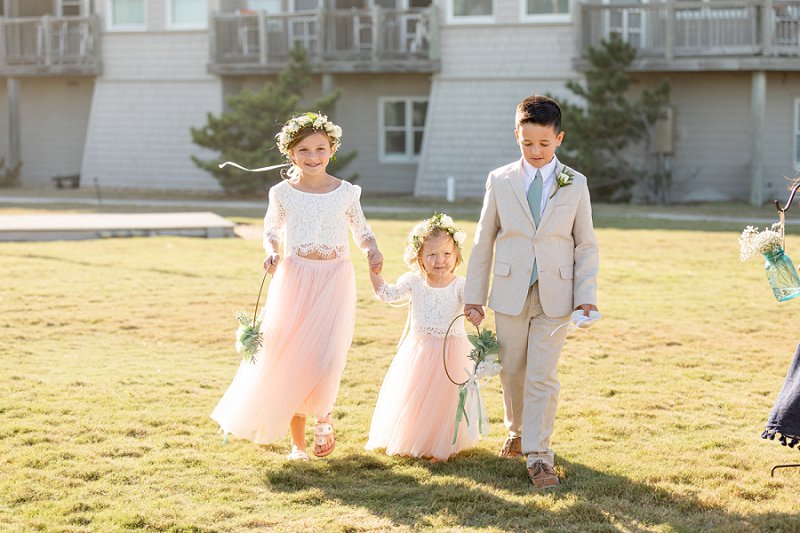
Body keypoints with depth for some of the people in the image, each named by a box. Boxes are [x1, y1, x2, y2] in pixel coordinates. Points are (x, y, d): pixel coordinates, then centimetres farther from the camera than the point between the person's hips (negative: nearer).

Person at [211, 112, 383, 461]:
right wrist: (272, 251, -6)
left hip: (335, 281, -1)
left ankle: (323, 417, 16)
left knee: (325, 360, -16)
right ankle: (297, 442, 18)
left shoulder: (346, 192, 2)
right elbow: (271, 230, 15)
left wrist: (372, 249, -8)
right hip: (295, 279, 1)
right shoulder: (282, 193, 2)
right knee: (291, 363, 2)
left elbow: (361, 230, 13)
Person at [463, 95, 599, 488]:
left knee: (543, 376, -5)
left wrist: (587, 295, -4)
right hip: (510, 292, 1)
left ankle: (538, 455, -2)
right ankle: (517, 431, 36)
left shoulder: (575, 184, 2)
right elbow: (484, 241, 7)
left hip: (554, 295, -1)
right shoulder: (500, 181, 2)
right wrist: (474, 295, 6)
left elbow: (585, 245, 4)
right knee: (511, 370, 12)